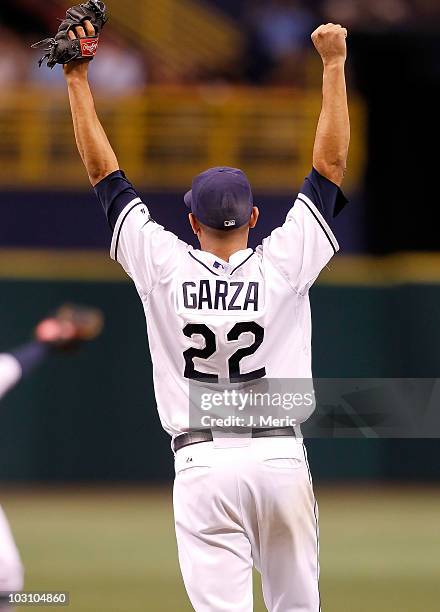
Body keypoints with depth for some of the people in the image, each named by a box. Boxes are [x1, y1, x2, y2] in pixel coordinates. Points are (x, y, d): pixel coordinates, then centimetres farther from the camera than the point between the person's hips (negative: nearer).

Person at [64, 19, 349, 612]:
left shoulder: (165, 268, -2)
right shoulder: (284, 266, -2)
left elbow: (105, 175, 4)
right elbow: (330, 166, 4)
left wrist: (77, 78, 10)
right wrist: (333, 64, 9)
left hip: (204, 464, -1)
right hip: (281, 459, 1)